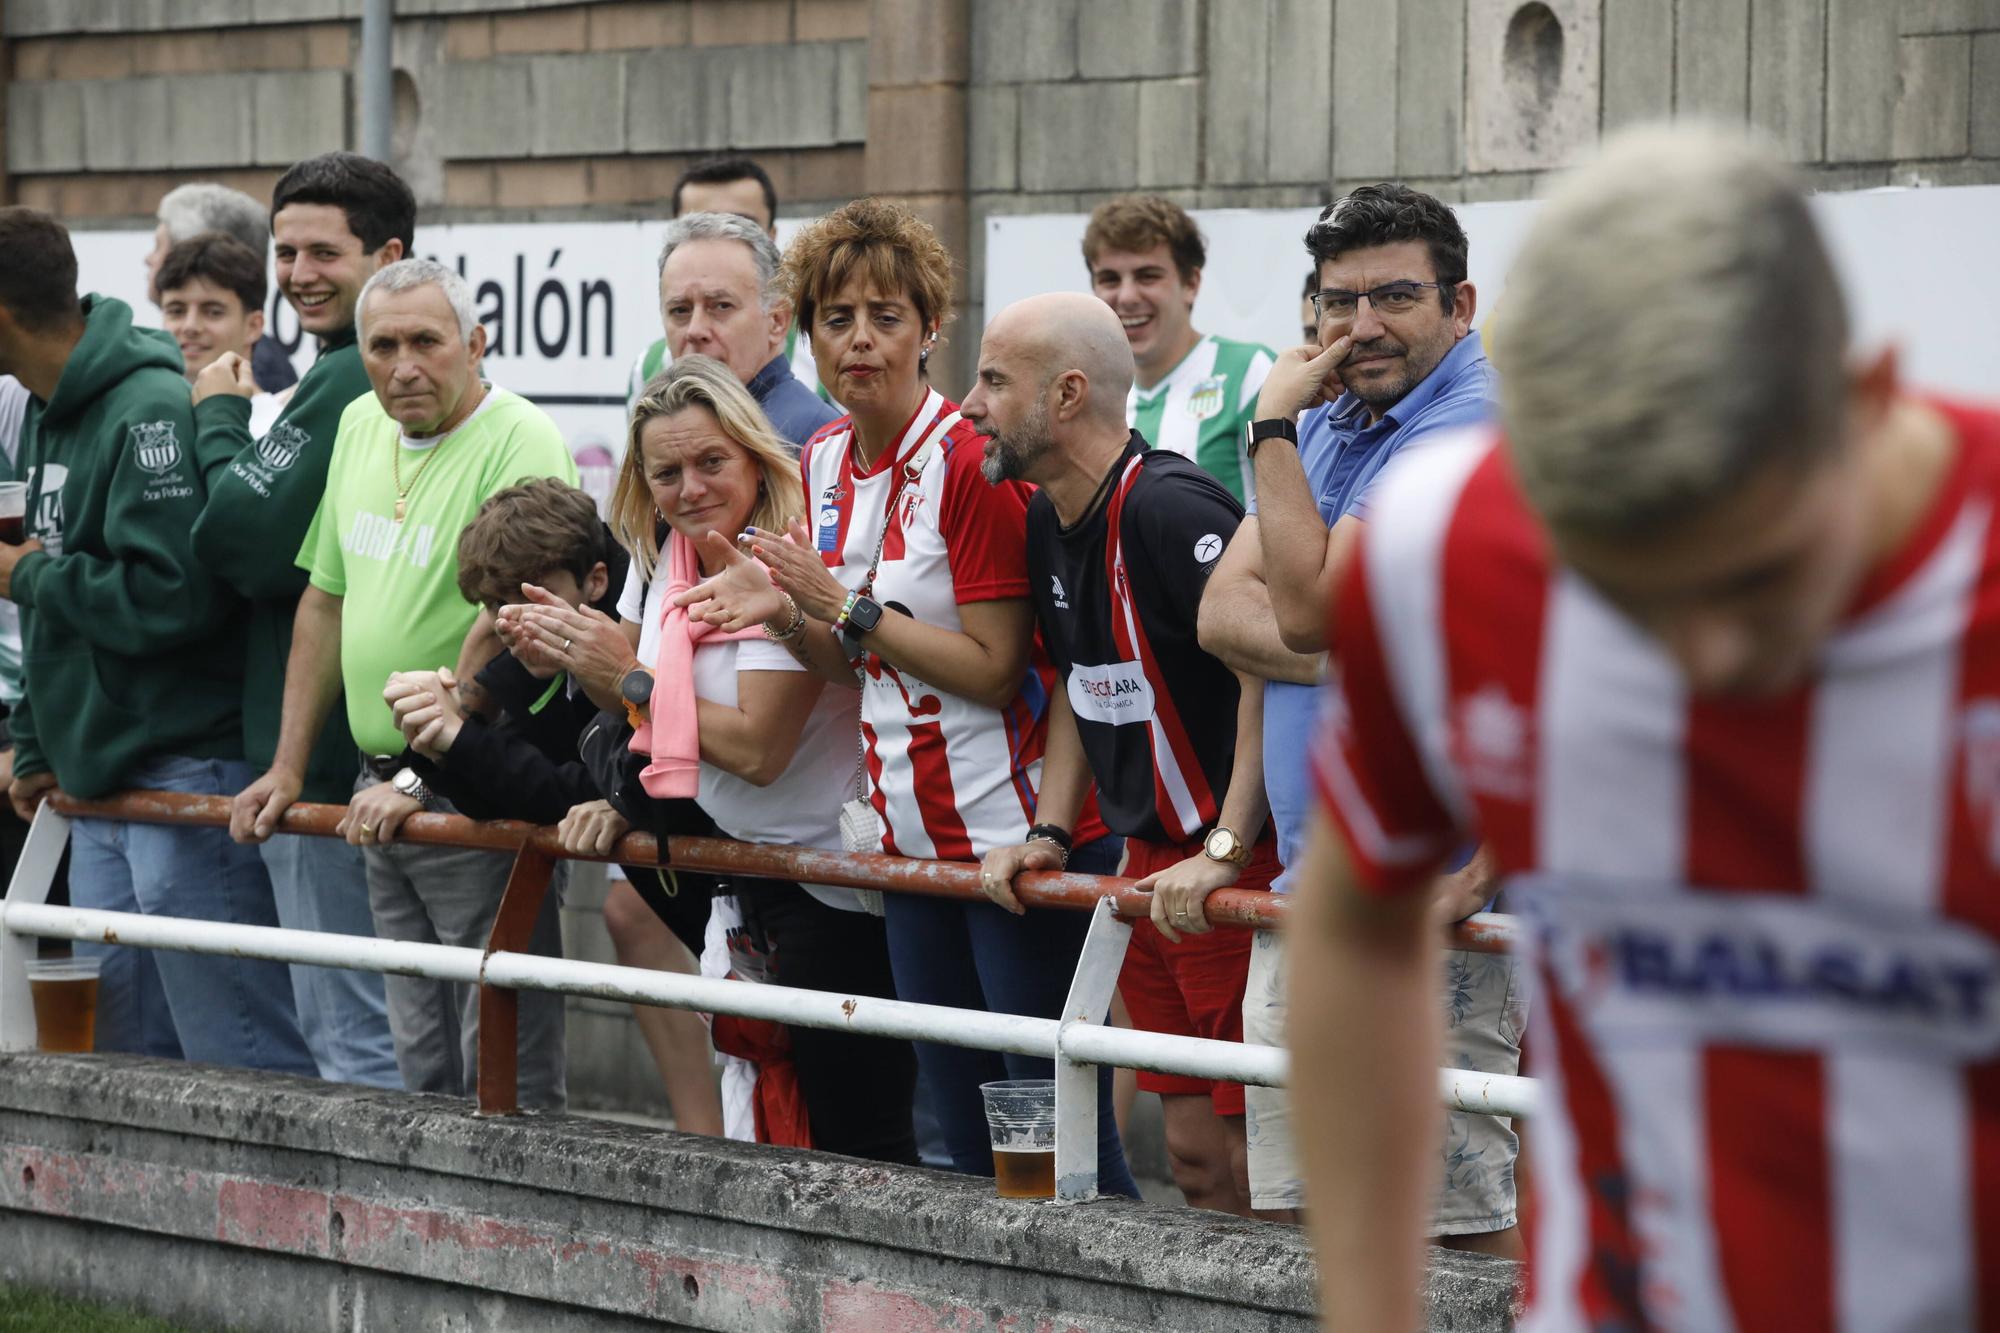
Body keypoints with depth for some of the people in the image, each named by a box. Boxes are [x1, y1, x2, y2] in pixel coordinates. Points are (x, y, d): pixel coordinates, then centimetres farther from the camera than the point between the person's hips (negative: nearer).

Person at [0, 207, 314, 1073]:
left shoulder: (152, 413, -16)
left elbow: (170, 597, -25)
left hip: (186, 768, -10)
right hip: (100, 785, 10)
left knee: (240, 1064, -10)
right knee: (123, 1058, 12)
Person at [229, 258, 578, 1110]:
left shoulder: (519, 444, -15)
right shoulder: (361, 426, 11)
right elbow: (327, 600, 20)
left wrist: (424, 782, -20)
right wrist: (288, 769, 17)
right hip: (382, 794, 8)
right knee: (424, 1071, 12)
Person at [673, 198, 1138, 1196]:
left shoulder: (973, 461, -13)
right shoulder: (825, 461, 10)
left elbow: (995, 669, -15)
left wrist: (845, 609, -17)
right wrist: (782, 613, -3)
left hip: (1019, 836, -8)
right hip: (910, 836, 8)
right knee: (967, 1140, 11)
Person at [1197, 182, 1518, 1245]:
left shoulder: (1469, 431, -12)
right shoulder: (1329, 422, 17)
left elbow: (1307, 607, -17)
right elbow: (1224, 609, 8)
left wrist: (1274, 427, -9)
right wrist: (1356, 660, -10)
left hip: (1424, 905, -9)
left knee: (1462, 1226, -9)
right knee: (1292, 1219, 9)